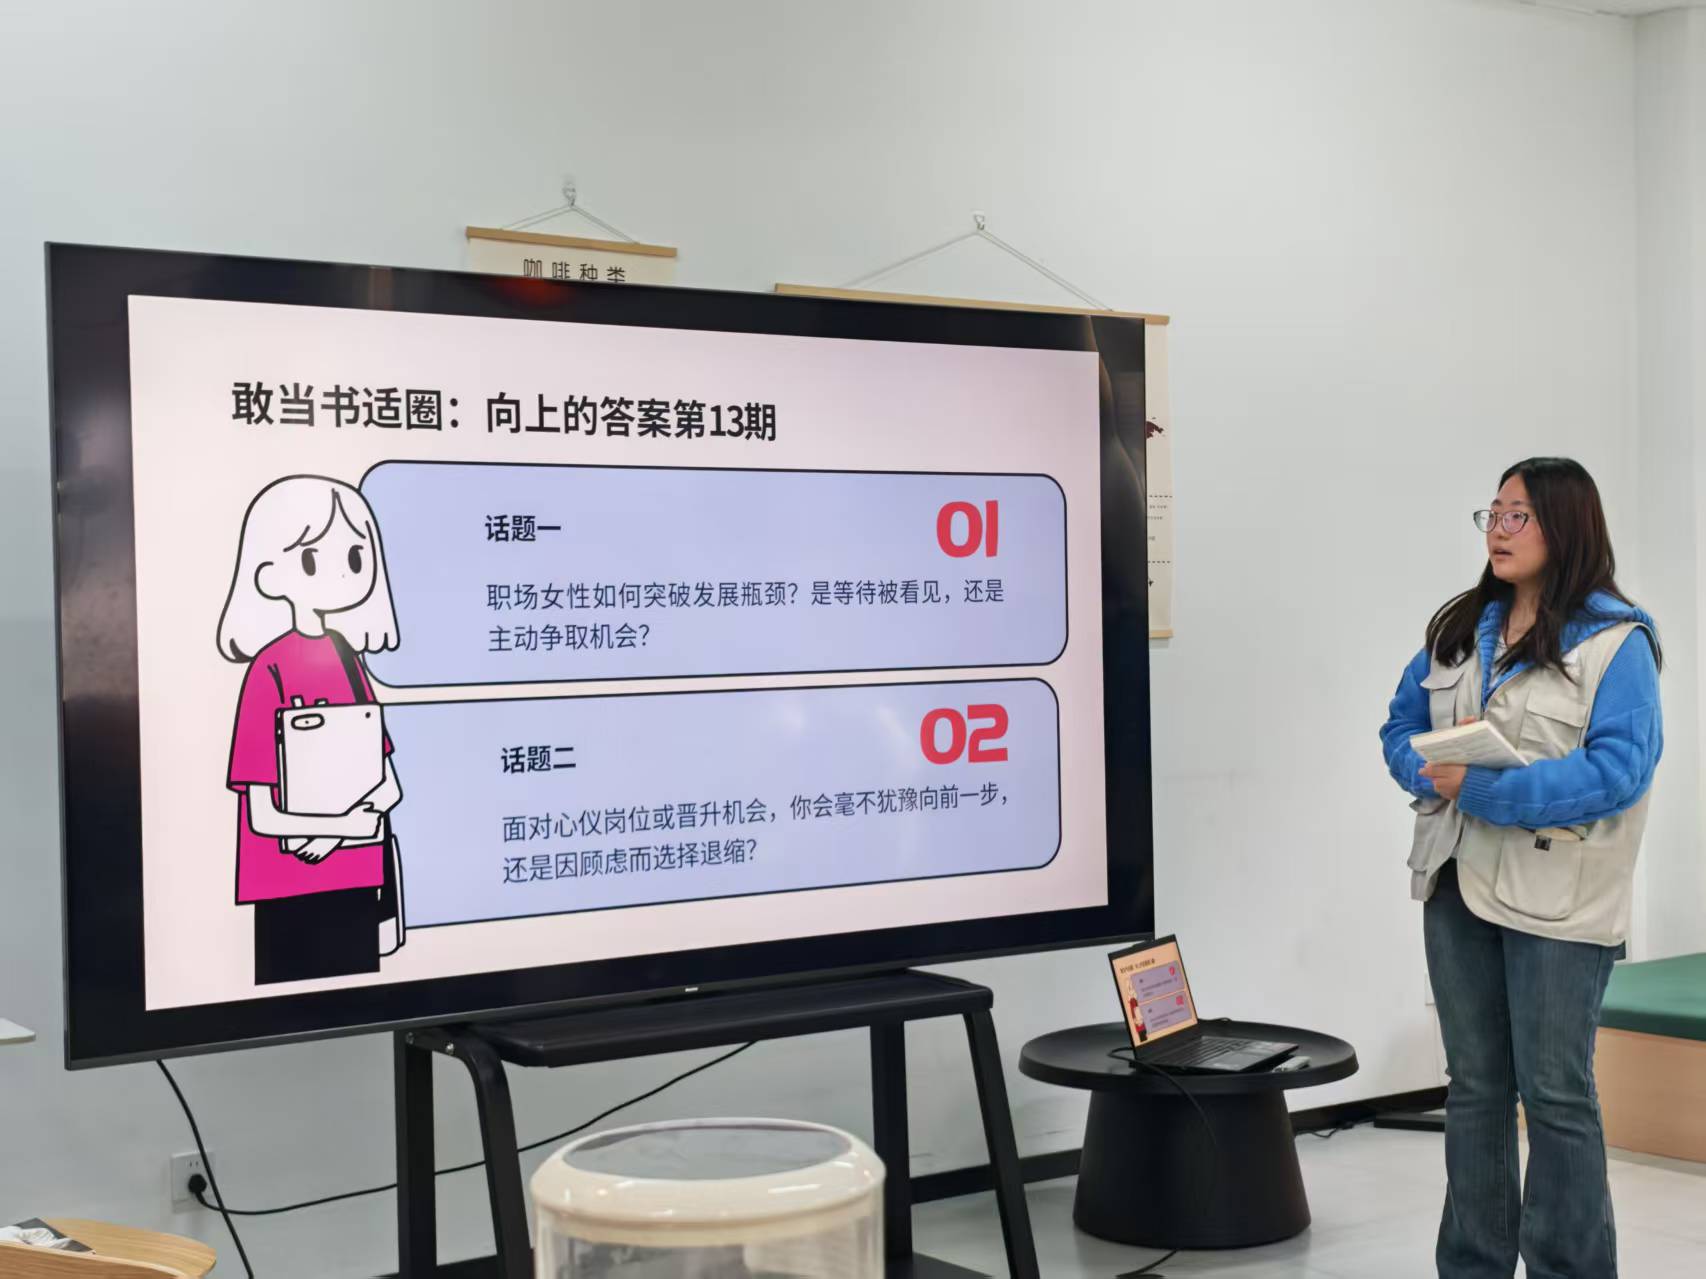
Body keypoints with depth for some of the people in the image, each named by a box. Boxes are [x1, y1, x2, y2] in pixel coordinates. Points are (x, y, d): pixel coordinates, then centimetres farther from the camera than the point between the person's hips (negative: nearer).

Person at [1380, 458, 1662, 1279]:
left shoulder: (1616, 642, -9)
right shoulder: (1459, 628, 11)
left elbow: (1619, 768, -19)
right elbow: (1402, 726, 14)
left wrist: (1486, 791, -23)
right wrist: (1431, 772, -9)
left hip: (1556, 897, -6)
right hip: (1459, 883, 6)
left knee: (1555, 1094, 2)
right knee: (1474, 1086, 14)